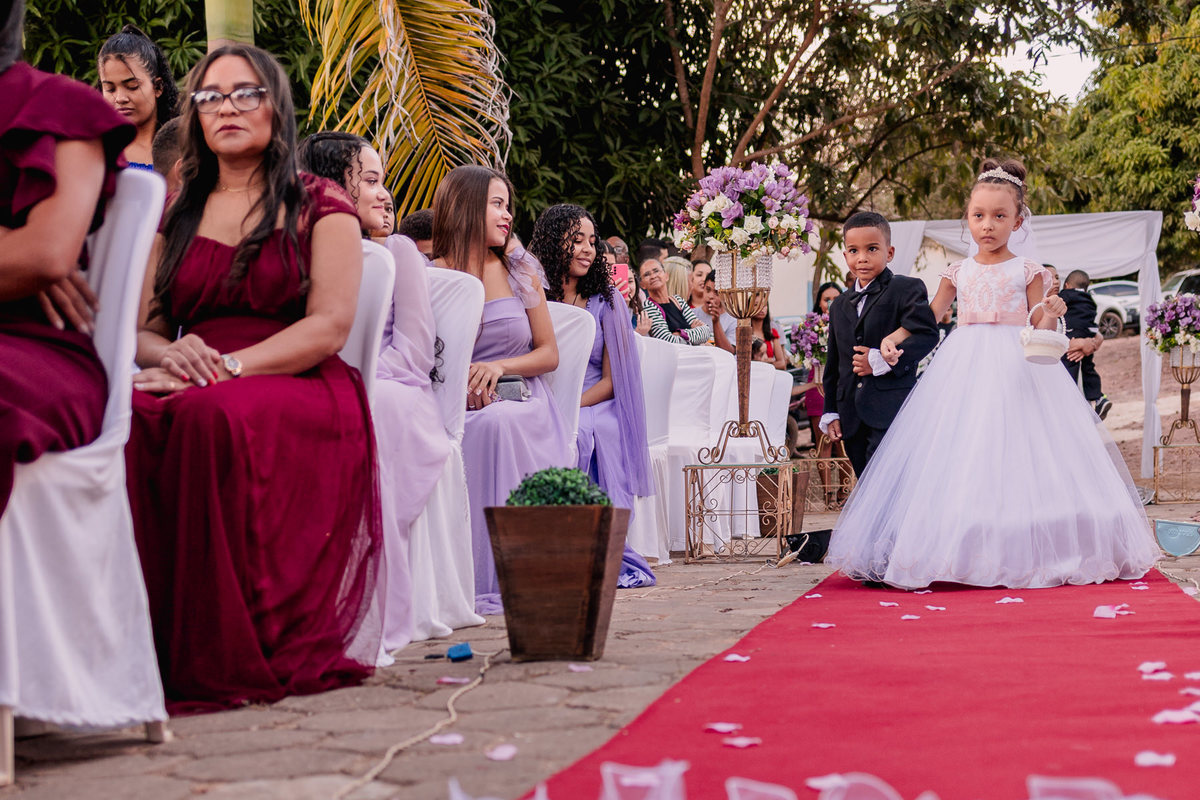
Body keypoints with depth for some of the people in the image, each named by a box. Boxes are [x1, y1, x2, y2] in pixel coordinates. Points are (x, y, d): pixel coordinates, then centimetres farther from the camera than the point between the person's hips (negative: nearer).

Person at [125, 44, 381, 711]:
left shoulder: (320, 205, 8)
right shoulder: (176, 217, 22)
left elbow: (329, 327, -4)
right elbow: (141, 329, 17)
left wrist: (226, 368, -17)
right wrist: (174, 354, -9)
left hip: (302, 389, -4)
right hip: (197, 389, 4)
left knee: (211, 415, -38)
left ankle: (227, 655, -32)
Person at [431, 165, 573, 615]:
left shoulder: (520, 271, 11)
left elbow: (549, 353, 10)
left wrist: (500, 366, -9)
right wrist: (459, 386, -17)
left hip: (522, 400, 1)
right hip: (454, 407, -1)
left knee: (498, 424, -35)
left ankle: (498, 576, -31)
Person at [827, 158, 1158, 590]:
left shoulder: (1027, 271, 4)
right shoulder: (958, 272, 11)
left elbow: (1038, 329, 3)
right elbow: (929, 317, 20)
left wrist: (1051, 314, -18)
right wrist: (895, 337, 6)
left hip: (1017, 368, -2)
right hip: (966, 368, 3)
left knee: (1017, 463, -9)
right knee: (961, 460, -4)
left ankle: (1022, 555, -4)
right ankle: (960, 555, -2)